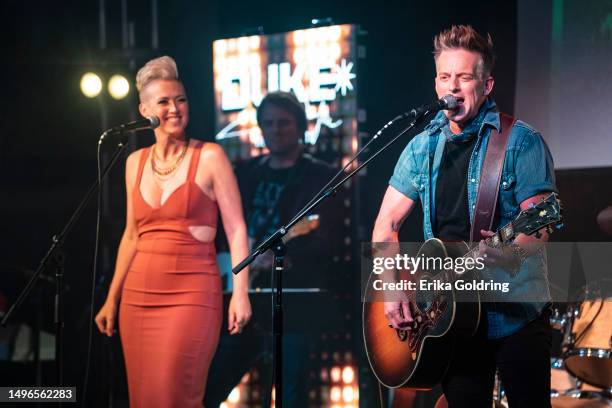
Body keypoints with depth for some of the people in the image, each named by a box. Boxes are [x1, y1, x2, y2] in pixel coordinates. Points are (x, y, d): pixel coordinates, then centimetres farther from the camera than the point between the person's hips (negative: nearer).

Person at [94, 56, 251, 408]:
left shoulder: (209, 157, -3)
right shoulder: (136, 162, 11)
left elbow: (236, 229, -5)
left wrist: (241, 293, -14)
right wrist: (112, 299, 16)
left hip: (191, 295, -5)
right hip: (139, 296, 5)